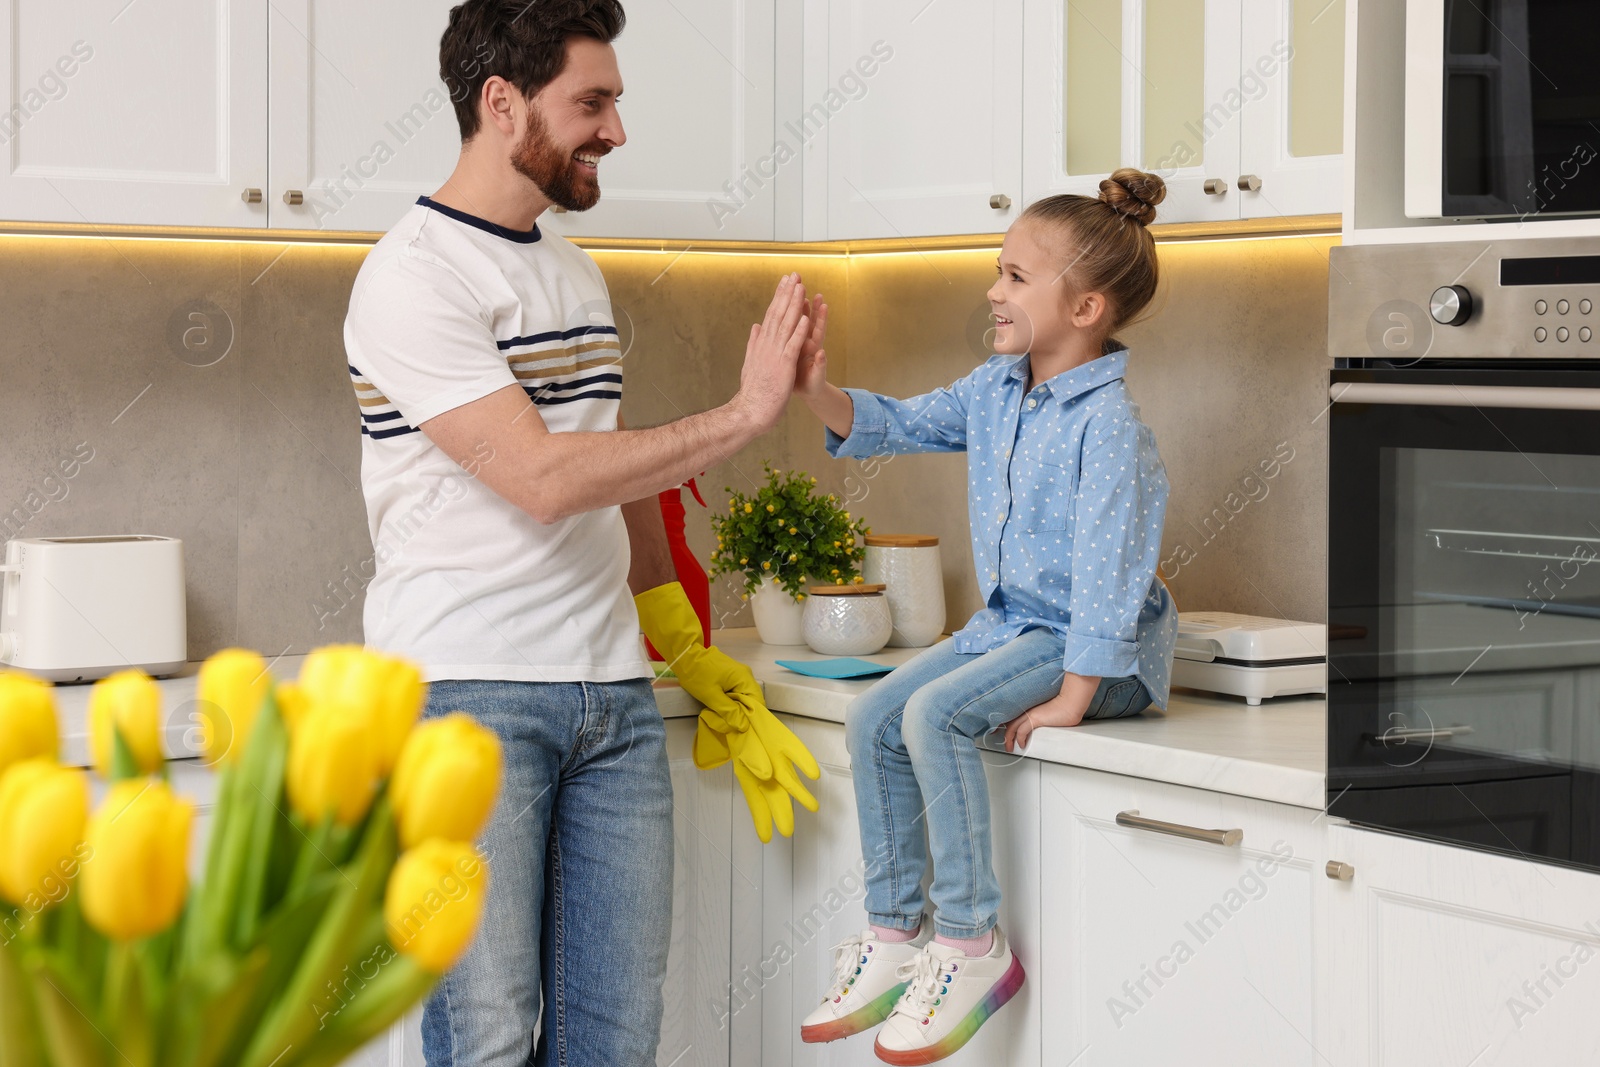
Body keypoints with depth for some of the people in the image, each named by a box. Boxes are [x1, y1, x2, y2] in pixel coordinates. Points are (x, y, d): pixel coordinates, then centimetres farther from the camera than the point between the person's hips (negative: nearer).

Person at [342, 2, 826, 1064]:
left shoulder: (580, 277, 18)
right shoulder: (413, 277, -9)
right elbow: (546, 479, -18)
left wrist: (700, 663, 21)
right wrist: (745, 412, -12)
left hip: (615, 698, 7)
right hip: (467, 697, -7)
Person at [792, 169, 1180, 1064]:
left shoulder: (1108, 424, -22)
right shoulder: (997, 390, 6)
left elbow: (1107, 575, -25)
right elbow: (900, 426, 15)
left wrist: (1070, 702, -24)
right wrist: (820, 393, -4)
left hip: (1098, 646, -9)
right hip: (1011, 624, 9)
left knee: (936, 715, -27)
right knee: (874, 718, -1)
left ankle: (972, 946, -18)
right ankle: (896, 938, 6)